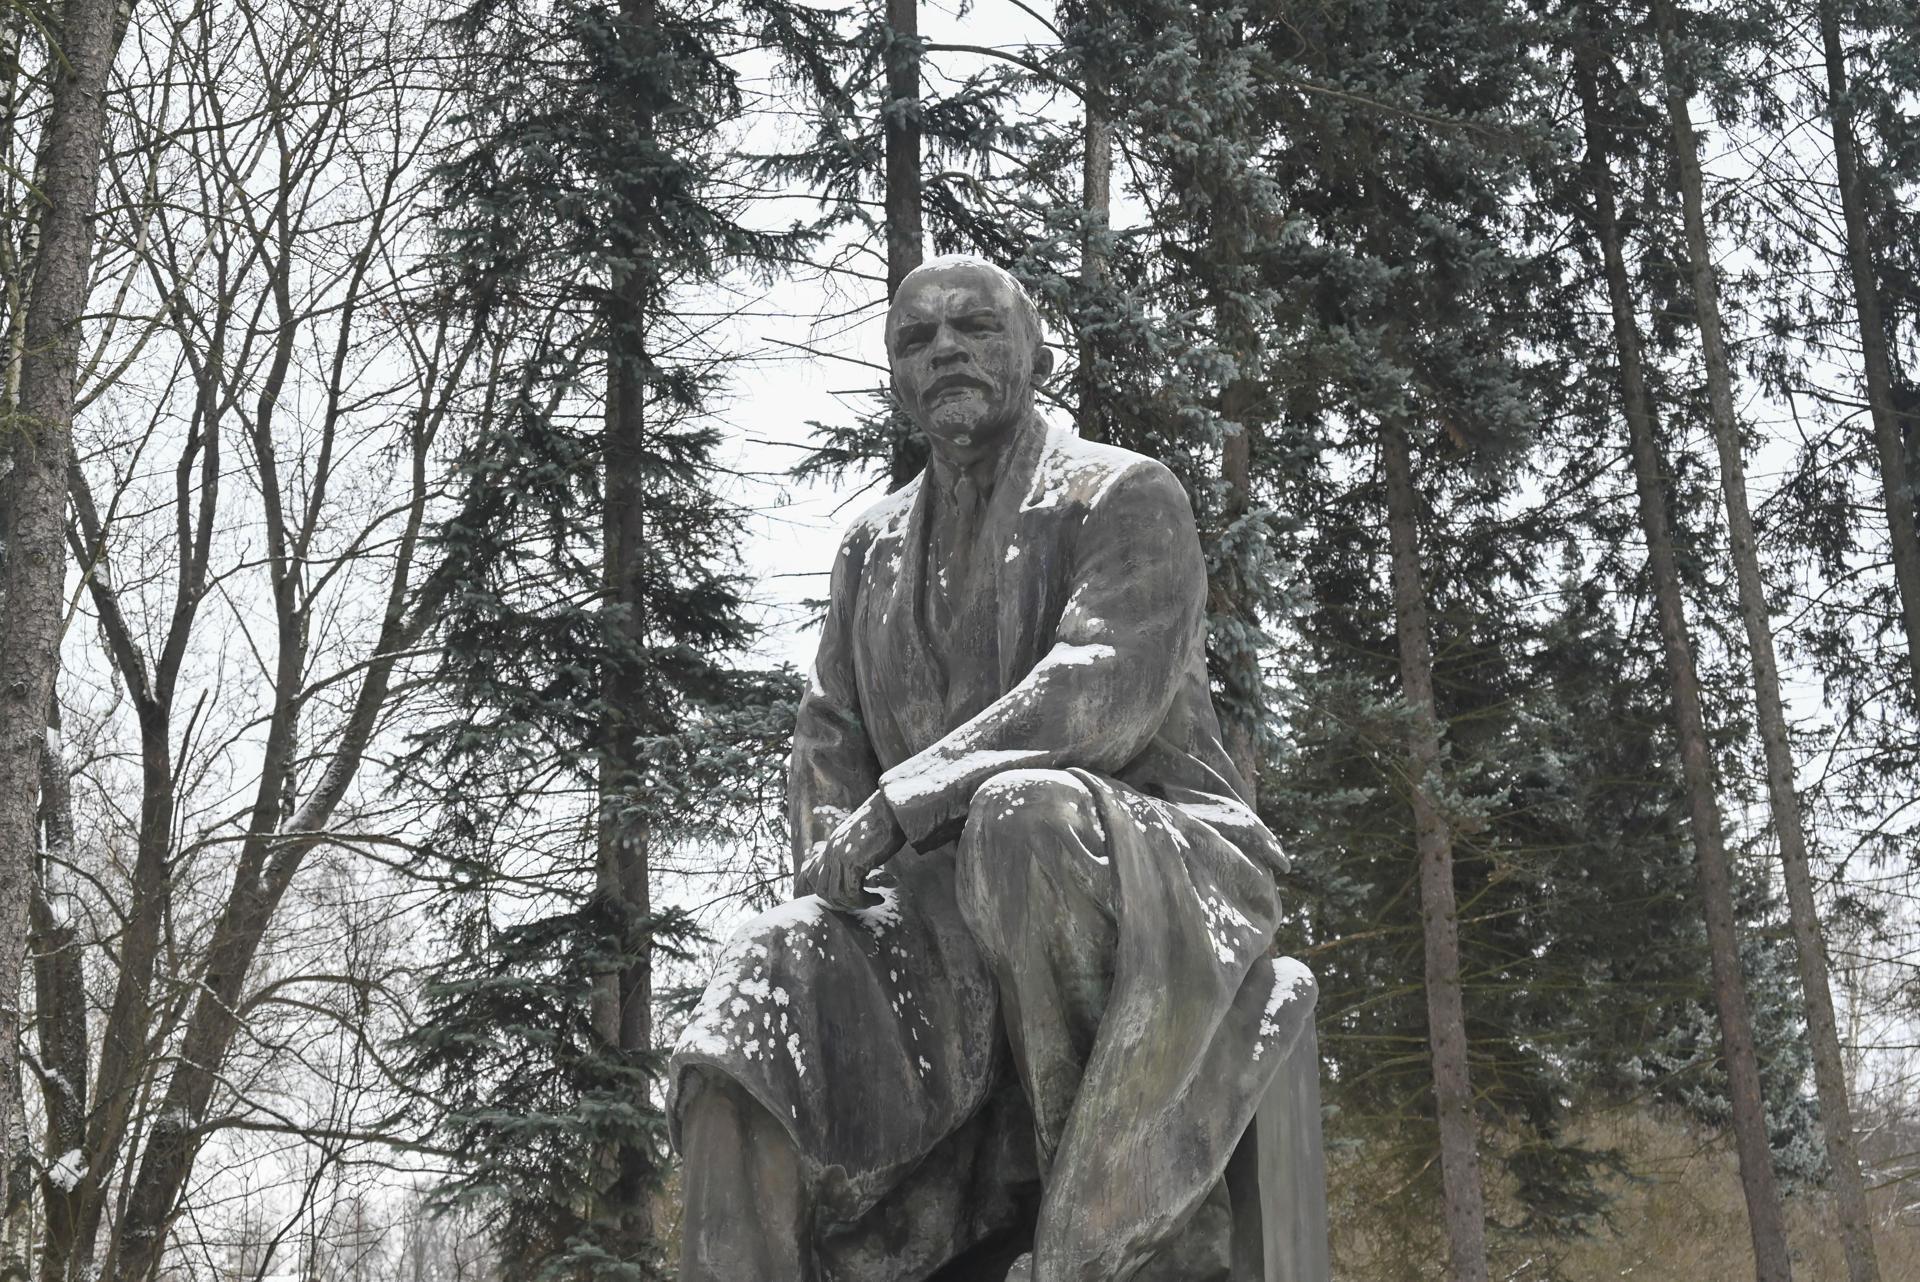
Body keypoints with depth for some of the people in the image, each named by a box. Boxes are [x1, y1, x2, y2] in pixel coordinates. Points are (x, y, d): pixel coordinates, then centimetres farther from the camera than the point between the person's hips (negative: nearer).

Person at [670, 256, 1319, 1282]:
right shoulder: (873, 551, 18)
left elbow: (1102, 694, -18)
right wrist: (842, 876, -11)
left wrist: (896, 807, -24)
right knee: (769, 999, -26)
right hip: (960, 928, 5)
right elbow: (829, 751, 11)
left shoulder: (1128, 496, -1)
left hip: (1159, 902, -4)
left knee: (1022, 817, -39)